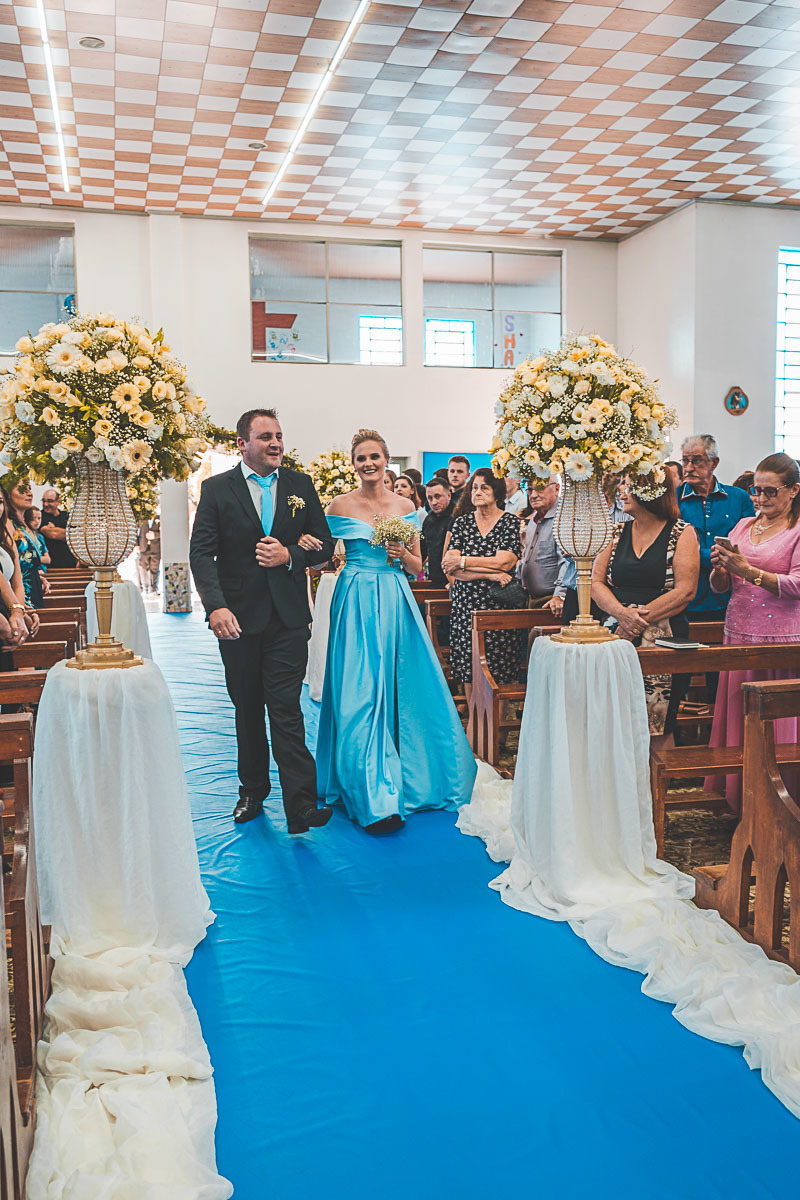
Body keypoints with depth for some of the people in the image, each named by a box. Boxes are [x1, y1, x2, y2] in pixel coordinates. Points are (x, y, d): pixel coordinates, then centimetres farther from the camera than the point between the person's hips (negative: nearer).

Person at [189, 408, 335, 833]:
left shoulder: (301, 486, 6)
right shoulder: (216, 489, 1)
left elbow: (325, 544, 8)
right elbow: (202, 553, -5)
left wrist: (290, 555, -11)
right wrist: (215, 606, -19)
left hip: (288, 616, 0)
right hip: (238, 618, 1)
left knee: (285, 709, -7)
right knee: (247, 709, 14)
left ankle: (301, 806, -5)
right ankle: (252, 790, 30)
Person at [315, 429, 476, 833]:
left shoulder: (405, 506, 9)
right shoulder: (341, 505, 2)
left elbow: (418, 566, 11)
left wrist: (402, 554, -8)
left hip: (396, 602, 3)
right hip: (357, 603, -3)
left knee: (401, 687, 4)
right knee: (359, 694, -7)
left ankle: (405, 780, 21)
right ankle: (374, 798, -1)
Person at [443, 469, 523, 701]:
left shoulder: (511, 522, 0)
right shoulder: (462, 521, 7)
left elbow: (503, 562, -13)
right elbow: (449, 568, -3)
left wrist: (462, 561, -9)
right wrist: (489, 574, -14)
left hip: (499, 605, -3)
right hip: (465, 605, 3)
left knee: (499, 671, 0)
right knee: (468, 666, 4)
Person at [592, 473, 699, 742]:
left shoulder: (682, 533, 3)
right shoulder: (617, 532, 15)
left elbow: (685, 590, -6)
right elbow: (596, 582, 8)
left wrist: (640, 619, -13)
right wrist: (621, 613, -11)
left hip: (663, 637, -3)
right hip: (615, 636, 3)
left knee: (658, 728, -6)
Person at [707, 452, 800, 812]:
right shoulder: (743, 526, 14)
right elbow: (719, 587, 13)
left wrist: (746, 570, -21)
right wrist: (720, 568, -9)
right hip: (738, 634, 5)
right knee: (735, 716, 7)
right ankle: (735, 796, 17)